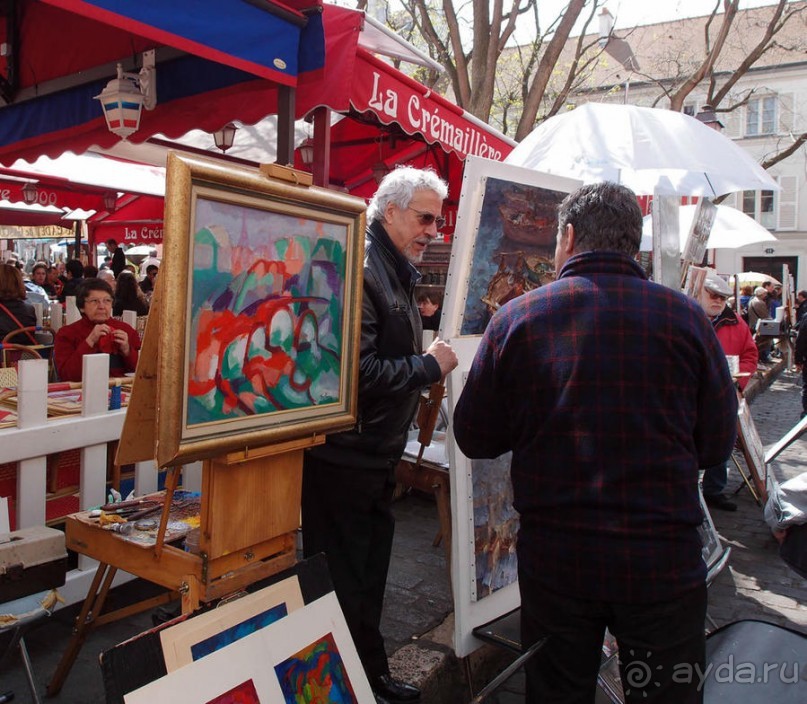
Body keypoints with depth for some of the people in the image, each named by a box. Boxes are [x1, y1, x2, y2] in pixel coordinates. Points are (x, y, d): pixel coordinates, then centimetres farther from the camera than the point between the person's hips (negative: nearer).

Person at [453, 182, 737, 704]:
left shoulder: (515, 318, -7)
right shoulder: (686, 317, -8)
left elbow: (474, 439, -1)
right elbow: (717, 445, 0)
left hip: (553, 558, 1)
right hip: (665, 561, 0)